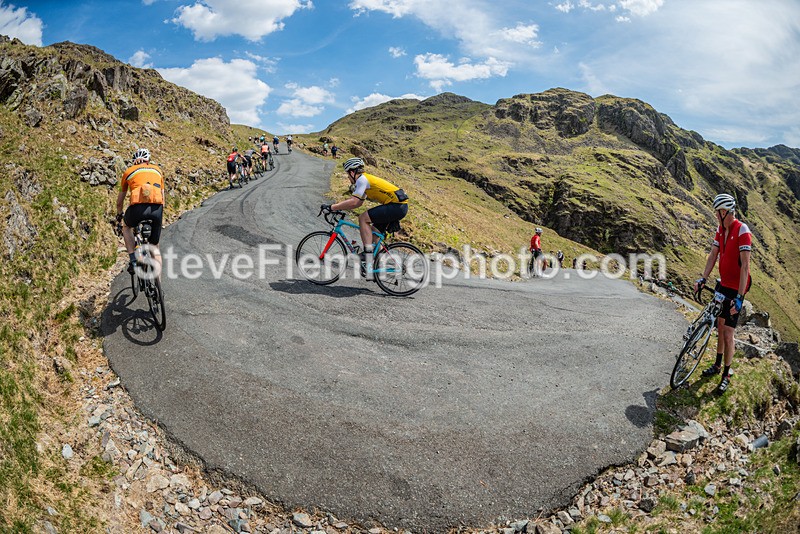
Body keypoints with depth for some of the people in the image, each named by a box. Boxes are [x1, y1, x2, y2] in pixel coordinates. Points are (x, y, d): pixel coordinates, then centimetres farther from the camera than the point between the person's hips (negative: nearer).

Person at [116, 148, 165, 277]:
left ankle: (133, 260, 17)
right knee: (155, 247, 17)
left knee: (126, 227, 33)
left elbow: (120, 198, 30)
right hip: (157, 208, 1)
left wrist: (119, 214, 46)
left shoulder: (129, 171, 22)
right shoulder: (157, 170, 26)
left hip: (138, 206, -1)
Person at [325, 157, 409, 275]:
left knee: (363, 218, -12)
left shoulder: (362, 179, -9)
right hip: (400, 207, 10)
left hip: (397, 206, -10)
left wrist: (332, 207, -12)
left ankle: (368, 255, -15)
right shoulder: (365, 179, 21)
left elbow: (354, 202, -17)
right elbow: (358, 202, 23)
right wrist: (339, 206, 18)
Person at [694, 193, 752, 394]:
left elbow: (745, 266, -26)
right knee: (719, 325, 17)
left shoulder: (742, 231, -22)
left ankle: (726, 375, 11)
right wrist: (703, 279, -6)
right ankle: (718, 365, 33)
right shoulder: (721, 229, 2)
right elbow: (713, 255, 6)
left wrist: (739, 297, -29)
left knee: (728, 333, -3)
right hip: (723, 284, 7)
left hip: (736, 288, -7)